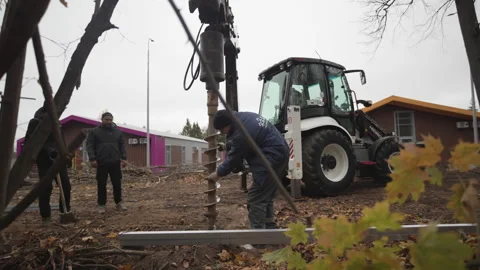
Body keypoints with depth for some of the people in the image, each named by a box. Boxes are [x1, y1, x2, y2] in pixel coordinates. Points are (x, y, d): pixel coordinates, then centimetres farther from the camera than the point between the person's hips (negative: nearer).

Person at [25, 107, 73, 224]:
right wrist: (48, 150, -27)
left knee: (66, 186, 3)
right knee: (45, 188, -5)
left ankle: (65, 211, 17)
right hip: (44, 160, -6)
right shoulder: (36, 122, -3)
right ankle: (45, 216, 6)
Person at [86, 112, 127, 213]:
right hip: (101, 163, -2)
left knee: (117, 184, 7)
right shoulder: (94, 131, 1)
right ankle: (102, 205, 17)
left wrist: (124, 158, 2)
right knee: (101, 185, 5)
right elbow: (90, 146, -3)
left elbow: (122, 145, 11)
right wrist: (92, 159, -12)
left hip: (115, 162, 2)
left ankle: (119, 203, 20)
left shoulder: (117, 131, 9)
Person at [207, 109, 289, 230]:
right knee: (266, 197, 18)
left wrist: (218, 173, 3)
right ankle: (269, 227, 27)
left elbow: (234, 158, -12)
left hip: (271, 159, -11)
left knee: (255, 199, -8)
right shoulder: (241, 116, 5)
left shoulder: (241, 135, -25)